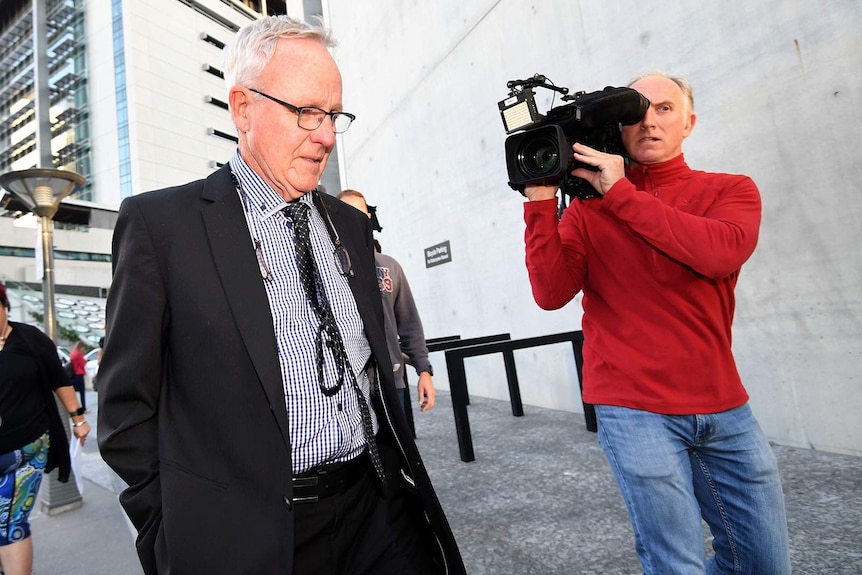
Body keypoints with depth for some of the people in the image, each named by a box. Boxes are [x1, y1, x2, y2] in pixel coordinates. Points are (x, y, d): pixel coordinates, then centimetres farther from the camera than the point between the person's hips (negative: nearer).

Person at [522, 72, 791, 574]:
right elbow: (551, 293, -10)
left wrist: (621, 192, -17)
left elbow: (721, 252, -17)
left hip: (724, 406, 4)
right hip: (635, 409, -3)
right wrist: (542, 202, -14)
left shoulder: (731, 191, 6)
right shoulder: (587, 207, 2)